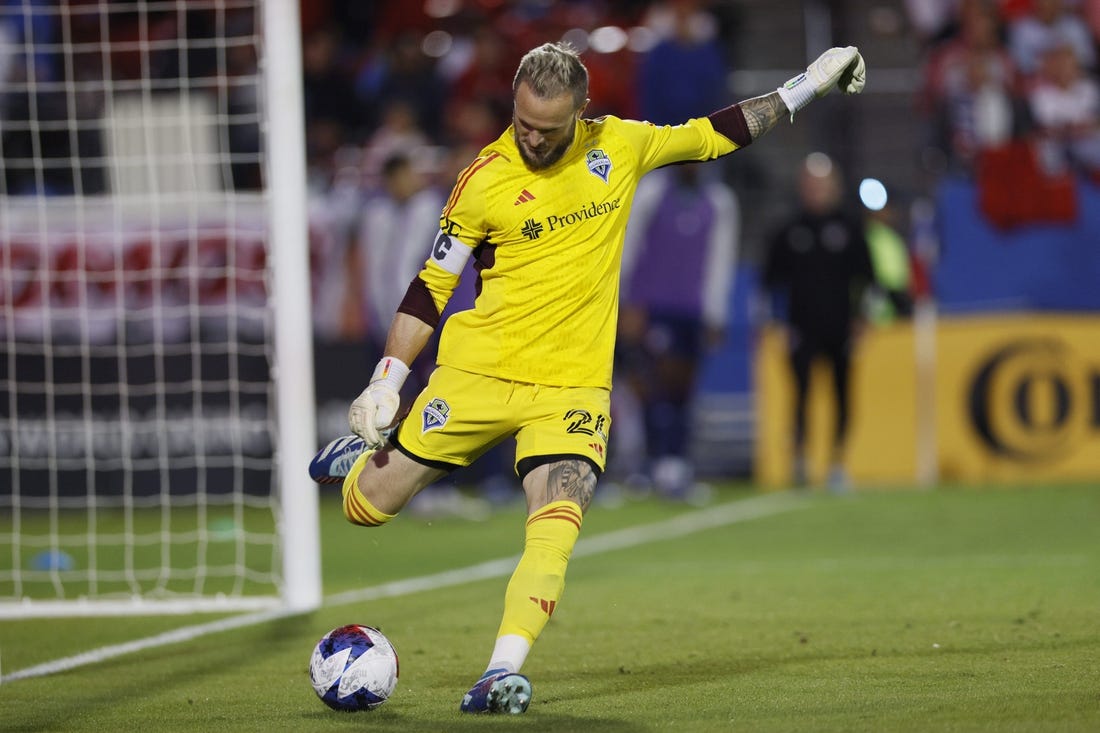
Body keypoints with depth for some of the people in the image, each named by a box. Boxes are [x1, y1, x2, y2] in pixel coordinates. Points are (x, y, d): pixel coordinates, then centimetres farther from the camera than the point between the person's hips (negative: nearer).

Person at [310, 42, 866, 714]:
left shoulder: (619, 146, 2)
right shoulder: (484, 182, -6)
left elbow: (713, 134, 16)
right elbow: (432, 286, 2)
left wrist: (808, 86, 16)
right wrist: (387, 381, -3)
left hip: (572, 386, 1)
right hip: (477, 373, -1)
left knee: (556, 528, -22)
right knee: (367, 504, 4)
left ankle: (503, 673, -25)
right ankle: (365, 451, 39)